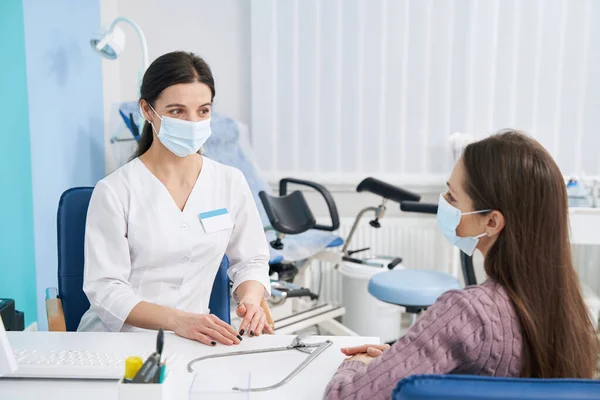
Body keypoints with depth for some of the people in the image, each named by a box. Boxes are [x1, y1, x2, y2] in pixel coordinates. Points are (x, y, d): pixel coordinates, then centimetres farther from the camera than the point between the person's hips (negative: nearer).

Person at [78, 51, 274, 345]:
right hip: (116, 340, -3)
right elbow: (105, 289, -12)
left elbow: (251, 260, 12)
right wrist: (177, 319, -27)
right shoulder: (114, 192, -9)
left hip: (193, 342, 4)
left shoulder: (230, 183, 3)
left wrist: (251, 301, -10)